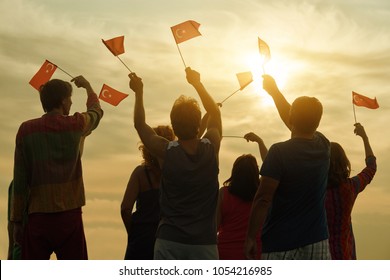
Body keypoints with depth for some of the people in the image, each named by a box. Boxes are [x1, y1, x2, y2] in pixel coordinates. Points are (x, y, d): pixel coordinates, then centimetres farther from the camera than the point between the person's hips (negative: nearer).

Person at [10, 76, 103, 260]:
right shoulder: (77, 125, 1)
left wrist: (17, 220, 5)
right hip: (70, 215, 0)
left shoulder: (27, 129, 0)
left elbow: (19, 180, -1)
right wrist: (87, 86, 44)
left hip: (37, 217, 1)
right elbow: (96, 111, 26)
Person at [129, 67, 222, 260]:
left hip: (169, 241, 0)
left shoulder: (166, 153, -5)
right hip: (205, 242, 1)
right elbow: (214, 112, 16)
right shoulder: (211, 149, -3)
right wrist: (197, 84, 23)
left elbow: (140, 124, 11)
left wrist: (139, 92, 20)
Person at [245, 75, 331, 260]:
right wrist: (274, 90, 32)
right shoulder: (323, 147, 5)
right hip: (317, 243, 4)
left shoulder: (279, 152, -11)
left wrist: (250, 238, -7)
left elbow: (263, 199, -14)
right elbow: (301, 122, 23)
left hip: (281, 245, -4)